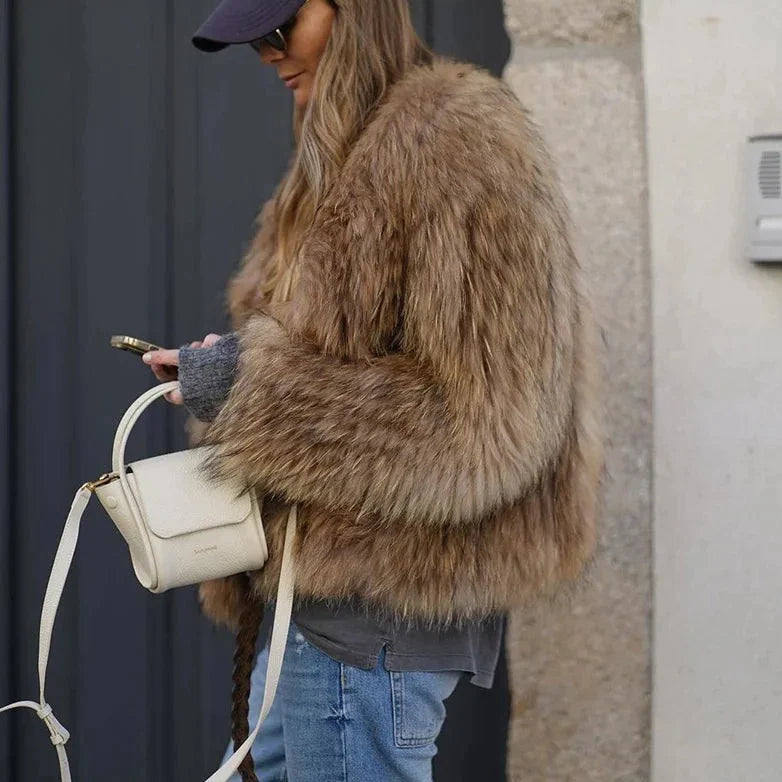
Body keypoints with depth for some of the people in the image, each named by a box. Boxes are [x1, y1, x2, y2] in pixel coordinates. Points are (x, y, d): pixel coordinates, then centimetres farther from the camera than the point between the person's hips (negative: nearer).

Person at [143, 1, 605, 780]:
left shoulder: (459, 143, -15)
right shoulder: (355, 154, 16)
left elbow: (484, 424, -21)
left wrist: (248, 388, -18)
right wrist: (228, 370, 4)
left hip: (383, 606, -10)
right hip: (330, 590, 10)